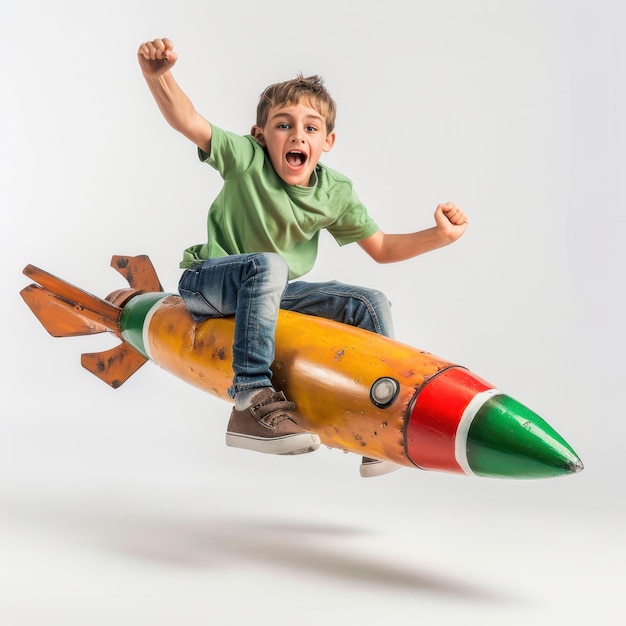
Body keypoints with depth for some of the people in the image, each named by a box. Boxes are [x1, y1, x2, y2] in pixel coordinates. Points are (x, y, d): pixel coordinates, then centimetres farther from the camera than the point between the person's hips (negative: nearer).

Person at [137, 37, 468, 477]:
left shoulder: (335, 192, -2)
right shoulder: (246, 160, -15)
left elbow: (381, 248, 5)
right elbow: (188, 122, -29)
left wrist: (438, 237, -9)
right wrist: (158, 74, -48)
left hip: (275, 294, 5)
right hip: (210, 282, -5)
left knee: (371, 304, -8)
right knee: (268, 265, -38)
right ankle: (251, 398, -38)